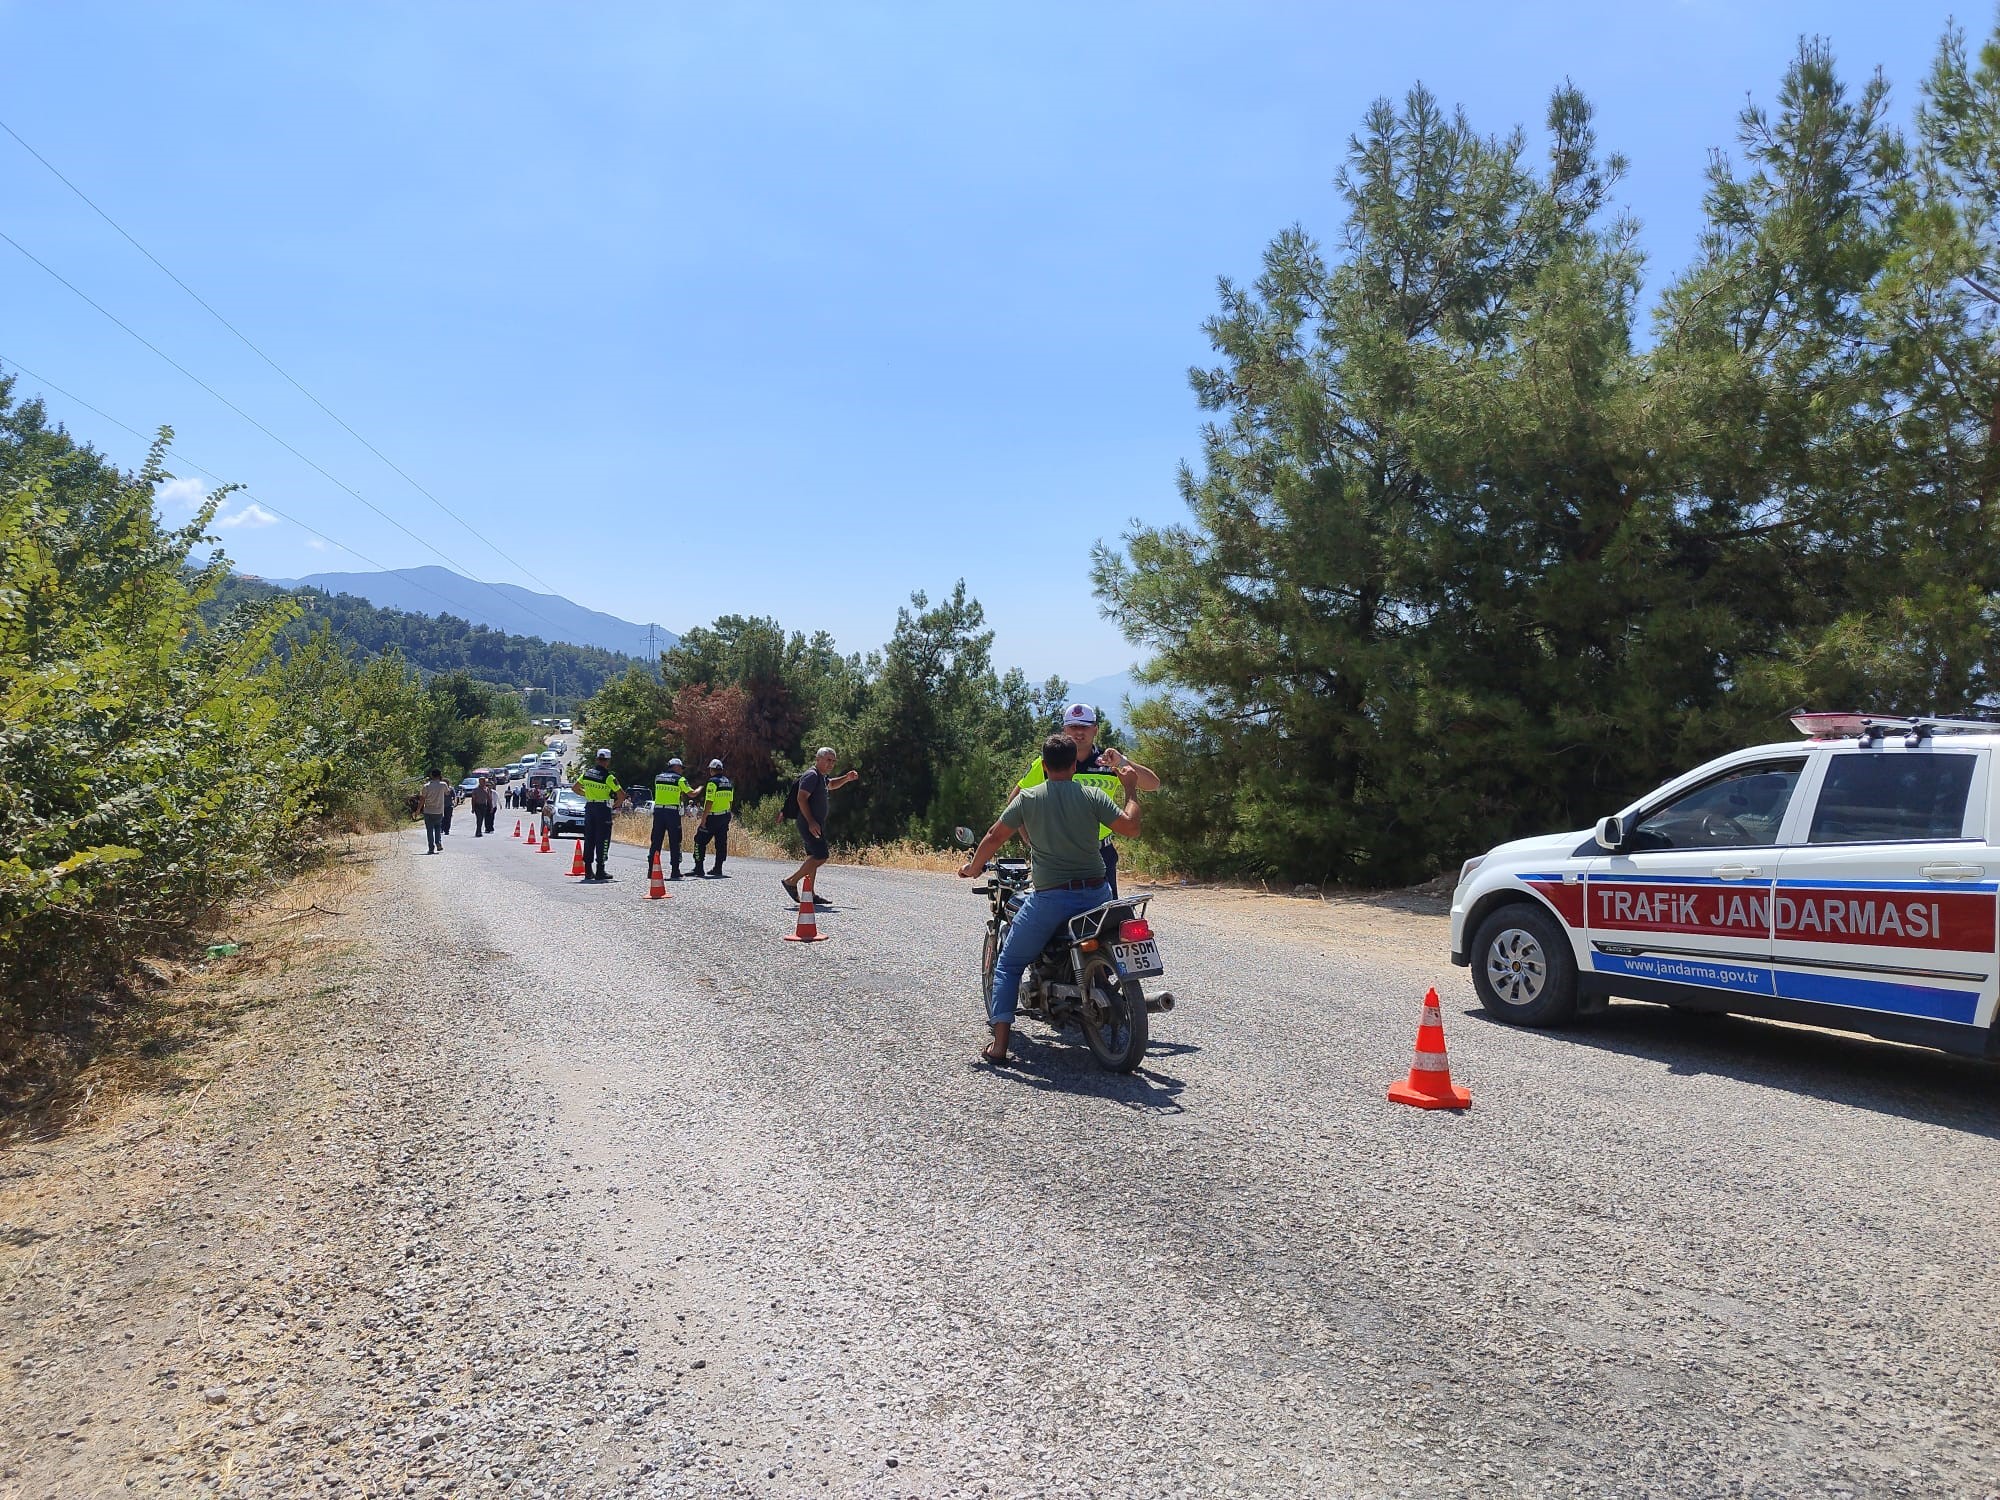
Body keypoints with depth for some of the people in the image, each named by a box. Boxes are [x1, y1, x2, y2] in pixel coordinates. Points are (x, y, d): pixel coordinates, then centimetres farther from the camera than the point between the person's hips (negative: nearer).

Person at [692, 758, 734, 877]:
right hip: (725, 817, 7)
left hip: (712, 817, -7)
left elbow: (709, 803, -18)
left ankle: (699, 869, -2)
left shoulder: (712, 782, -14)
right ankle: (718, 869, 16)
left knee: (700, 842, 1)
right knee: (721, 843, 12)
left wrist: (703, 819, -16)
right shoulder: (729, 783, 10)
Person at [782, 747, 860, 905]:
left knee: (814, 857, 10)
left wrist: (846, 778, 24)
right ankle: (790, 881, -9)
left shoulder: (821, 777, 19)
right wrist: (811, 822, -26)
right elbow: (801, 798, -21)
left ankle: (809, 894, 14)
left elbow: (831, 785, 42)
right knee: (821, 856, -15)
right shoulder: (811, 776, -13)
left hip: (816, 824, 11)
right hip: (810, 824, -11)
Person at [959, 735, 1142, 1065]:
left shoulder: (1027, 798, 1)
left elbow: (995, 836, 4)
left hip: (1049, 898, -2)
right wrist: (1131, 790, 11)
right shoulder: (1092, 796, 0)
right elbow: (1130, 827, -5)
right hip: (1095, 895, 2)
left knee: (1008, 965, 13)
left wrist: (973, 867, 21)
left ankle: (999, 1044, 2)